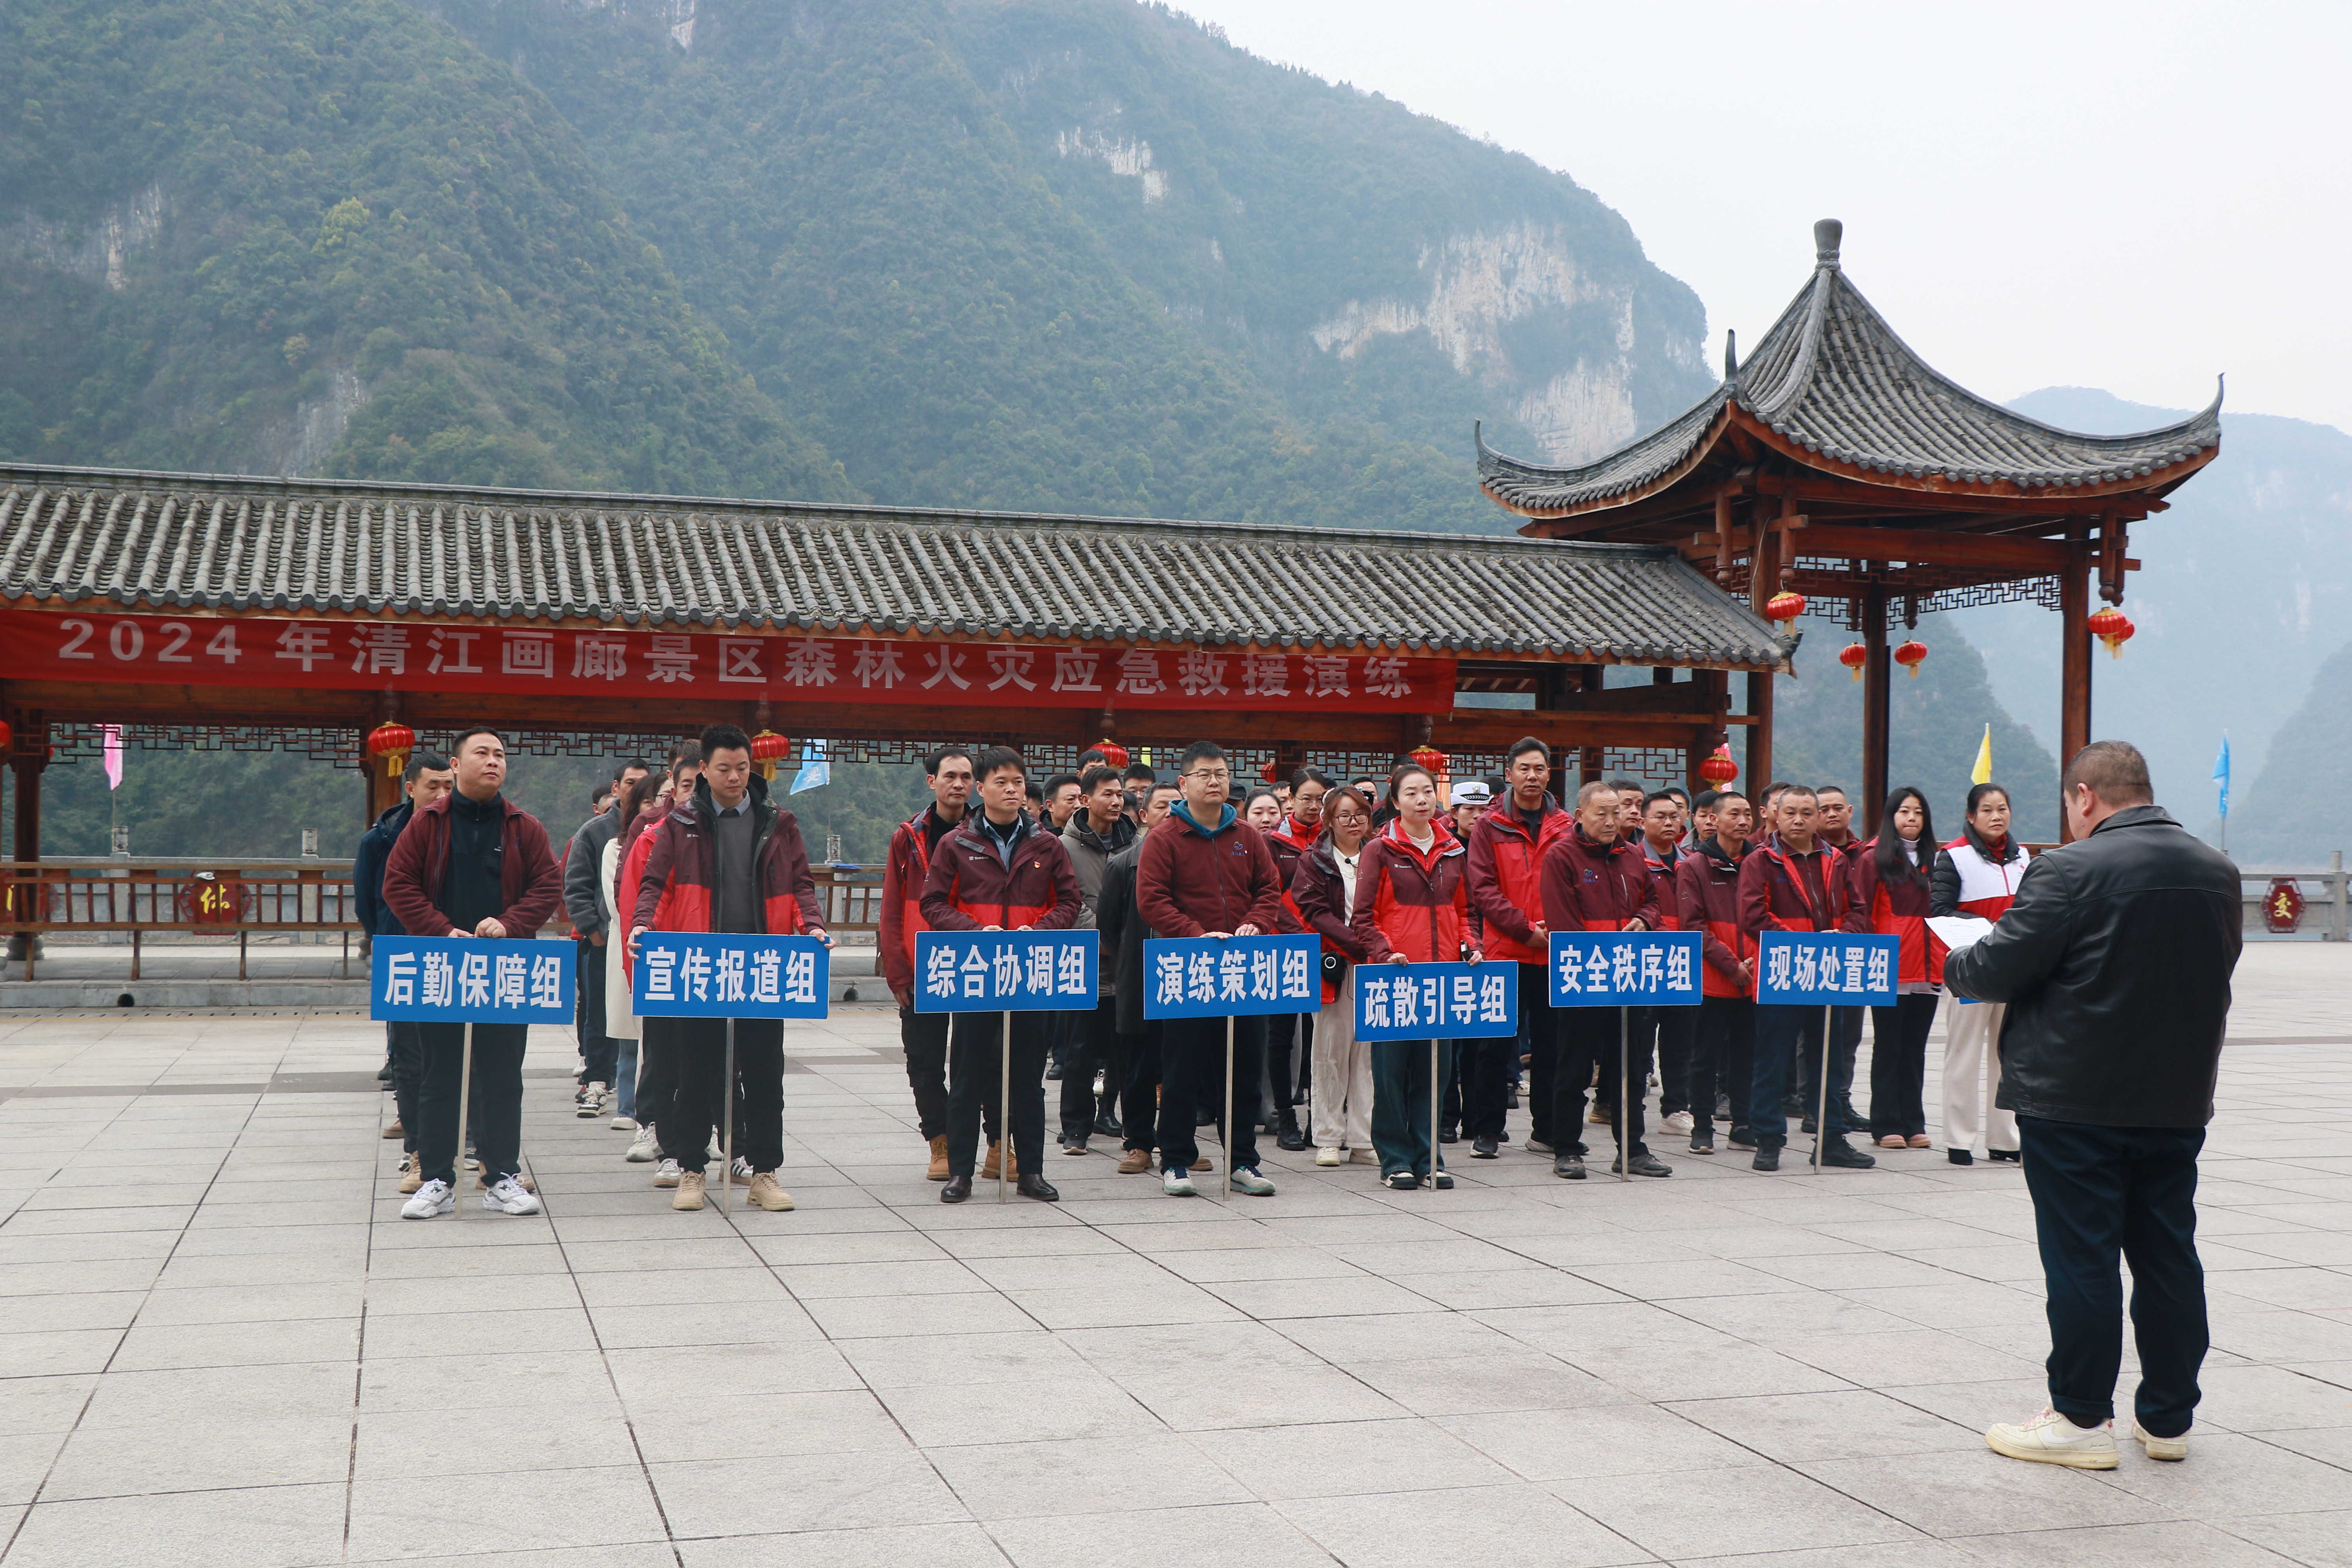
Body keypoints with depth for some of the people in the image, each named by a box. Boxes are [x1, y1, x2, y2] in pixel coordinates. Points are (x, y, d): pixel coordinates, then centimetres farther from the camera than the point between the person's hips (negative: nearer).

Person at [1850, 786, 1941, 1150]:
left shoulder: (1932, 860, 14)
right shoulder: (1873, 858, -2)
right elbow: (1860, 910, -8)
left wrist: (1945, 959, 7)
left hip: (1927, 968, 5)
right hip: (1889, 967, -5)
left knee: (1915, 1048, 10)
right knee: (1888, 1047, 2)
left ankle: (1914, 1123, 16)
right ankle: (1887, 1125, 7)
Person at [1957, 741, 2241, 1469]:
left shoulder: (2071, 871, -16)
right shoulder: (2218, 873, 5)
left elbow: (1998, 970, -16)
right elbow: (2215, 970, 17)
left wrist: (1954, 966, 5)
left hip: (2075, 1100, -6)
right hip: (2177, 1100, 6)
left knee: (2081, 1257, 2)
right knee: (2168, 1255, 13)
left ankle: (2083, 1418, 8)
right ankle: (2168, 1417, 22)